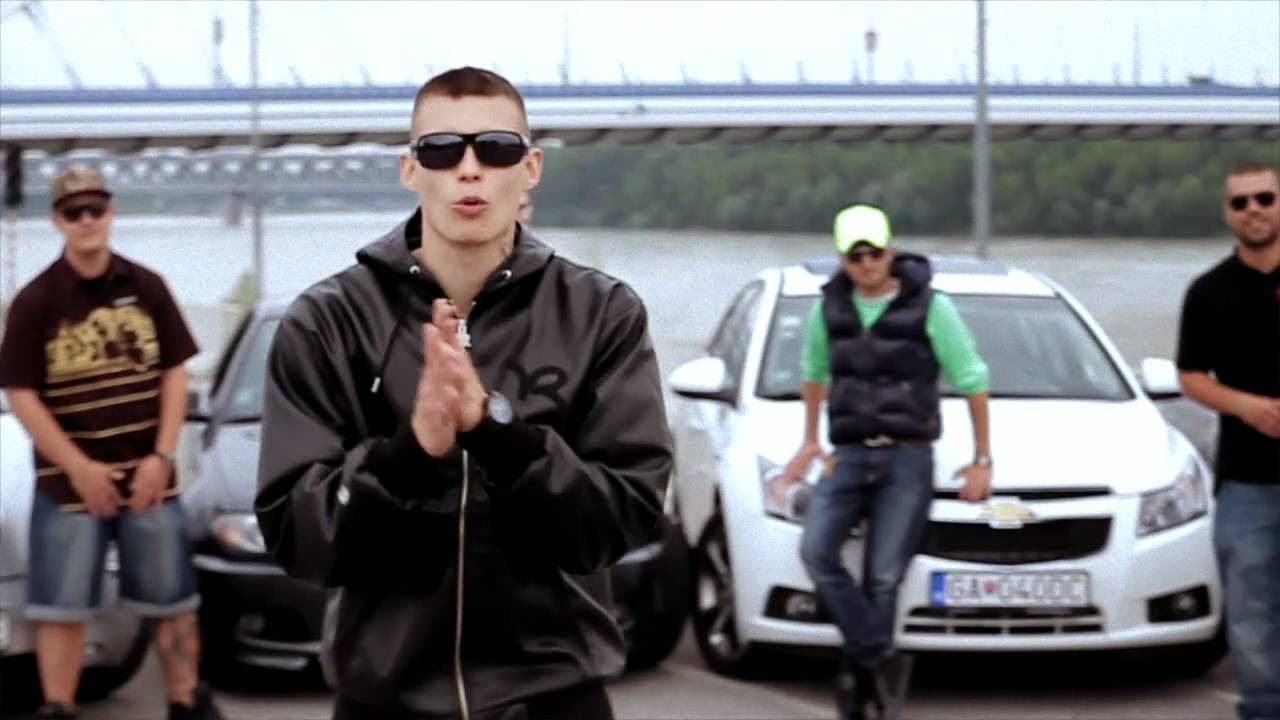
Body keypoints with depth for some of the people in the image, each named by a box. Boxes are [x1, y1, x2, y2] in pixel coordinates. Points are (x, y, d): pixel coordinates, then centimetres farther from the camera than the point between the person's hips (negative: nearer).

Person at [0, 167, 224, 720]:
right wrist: (79, 467, -16)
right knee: (62, 608, 1)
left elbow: (174, 374, 4)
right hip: (69, 483, -2)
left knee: (173, 602, 10)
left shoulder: (147, 288, 2)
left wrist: (162, 456, -8)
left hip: (148, 477, 2)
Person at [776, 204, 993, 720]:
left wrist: (983, 460, 2)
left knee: (883, 576, -8)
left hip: (907, 458, -3)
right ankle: (882, 657, -14)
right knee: (816, 550, -20)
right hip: (848, 457, 3)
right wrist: (810, 441, 27)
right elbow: (814, 373, 27)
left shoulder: (930, 307, -3)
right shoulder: (829, 309, 8)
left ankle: (858, 676, 6)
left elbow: (973, 382, 2)